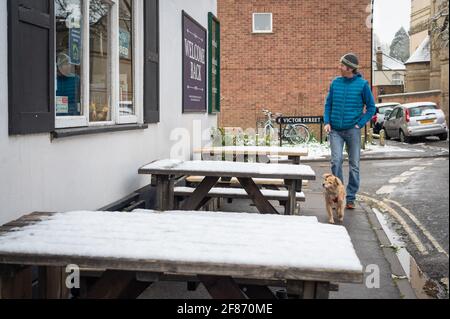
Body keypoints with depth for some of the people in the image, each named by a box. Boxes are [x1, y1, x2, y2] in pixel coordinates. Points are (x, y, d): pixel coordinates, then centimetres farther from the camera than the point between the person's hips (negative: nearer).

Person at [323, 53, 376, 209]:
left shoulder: (362, 84, -4)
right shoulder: (335, 82, 5)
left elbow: (371, 107, 2)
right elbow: (328, 104, 13)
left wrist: (360, 124, -7)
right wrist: (327, 122, 0)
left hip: (352, 130, -2)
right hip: (335, 130, 2)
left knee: (354, 165, 5)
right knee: (336, 161, -13)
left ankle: (351, 198, 16)